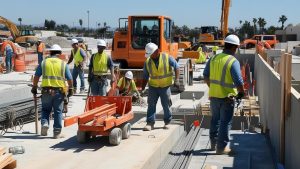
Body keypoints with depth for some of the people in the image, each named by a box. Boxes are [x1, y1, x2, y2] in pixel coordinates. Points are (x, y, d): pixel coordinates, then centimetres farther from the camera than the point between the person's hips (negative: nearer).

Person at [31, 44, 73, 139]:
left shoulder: (44, 62, 4)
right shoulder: (63, 64, 2)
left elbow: (36, 76, 4)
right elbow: (69, 79, 2)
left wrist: (34, 87, 14)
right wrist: (71, 89, 13)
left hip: (46, 90, 1)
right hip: (59, 91, -1)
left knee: (45, 109, 17)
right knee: (58, 111, 8)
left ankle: (44, 124, -6)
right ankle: (57, 132, 10)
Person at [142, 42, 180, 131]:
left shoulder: (167, 58, -9)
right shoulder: (147, 62, -1)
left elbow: (176, 67, -3)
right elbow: (145, 77, 5)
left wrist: (176, 80, -14)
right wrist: (142, 89, 2)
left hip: (165, 86, -2)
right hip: (153, 86, 2)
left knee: (166, 105, 5)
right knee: (151, 105, -5)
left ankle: (167, 122, 21)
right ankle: (150, 123, -2)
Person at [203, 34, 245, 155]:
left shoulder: (213, 58, 1)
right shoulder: (233, 62, -17)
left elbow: (206, 76, 9)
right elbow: (239, 82, -19)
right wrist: (241, 92, 0)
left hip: (213, 95, 6)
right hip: (227, 96, -6)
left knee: (215, 119, 21)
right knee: (225, 122, 6)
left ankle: (213, 142, 33)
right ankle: (221, 147, 11)